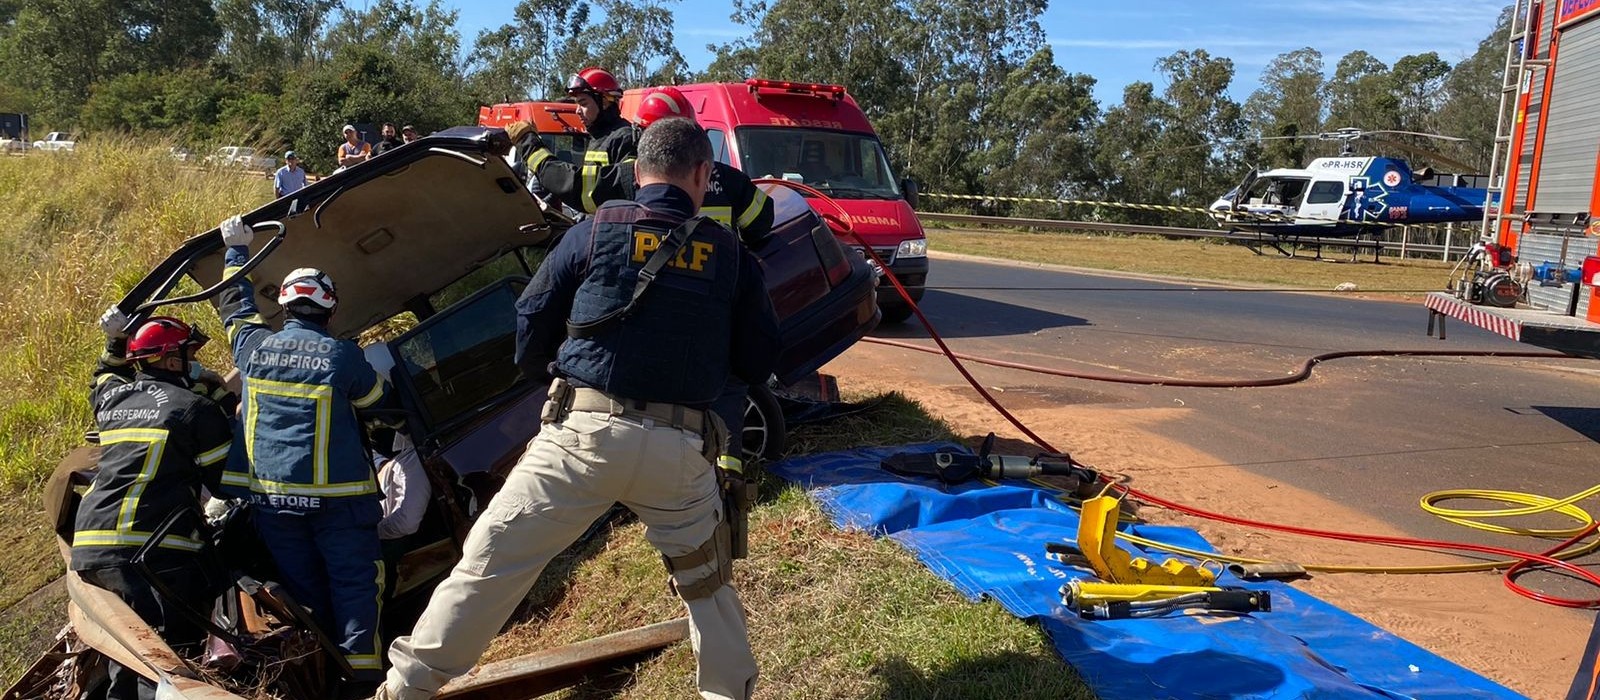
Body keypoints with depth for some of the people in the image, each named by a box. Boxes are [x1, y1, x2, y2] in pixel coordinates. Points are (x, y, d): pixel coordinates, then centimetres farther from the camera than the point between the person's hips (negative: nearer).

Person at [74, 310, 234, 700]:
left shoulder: (112, 399, 15)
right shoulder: (196, 408, -4)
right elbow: (226, 481, -1)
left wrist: (115, 342, 45)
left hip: (89, 545, 8)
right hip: (155, 550, -8)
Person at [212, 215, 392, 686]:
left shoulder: (252, 345, 1)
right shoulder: (342, 355, -10)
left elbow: (235, 305, 21)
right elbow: (376, 400, 6)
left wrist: (236, 250, 32)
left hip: (269, 494, 4)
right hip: (335, 493, -4)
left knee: (301, 585, 13)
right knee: (354, 580, 2)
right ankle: (361, 667, -1)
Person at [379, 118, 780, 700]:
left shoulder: (597, 231, 4)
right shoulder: (730, 253, 7)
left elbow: (531, 320, 8)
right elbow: (759, 360, 10)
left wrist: (543, 370, 28)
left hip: (587, 431, -1)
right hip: (679, 447, 2)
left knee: (492, 560, 7)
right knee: (705, 581, 22)